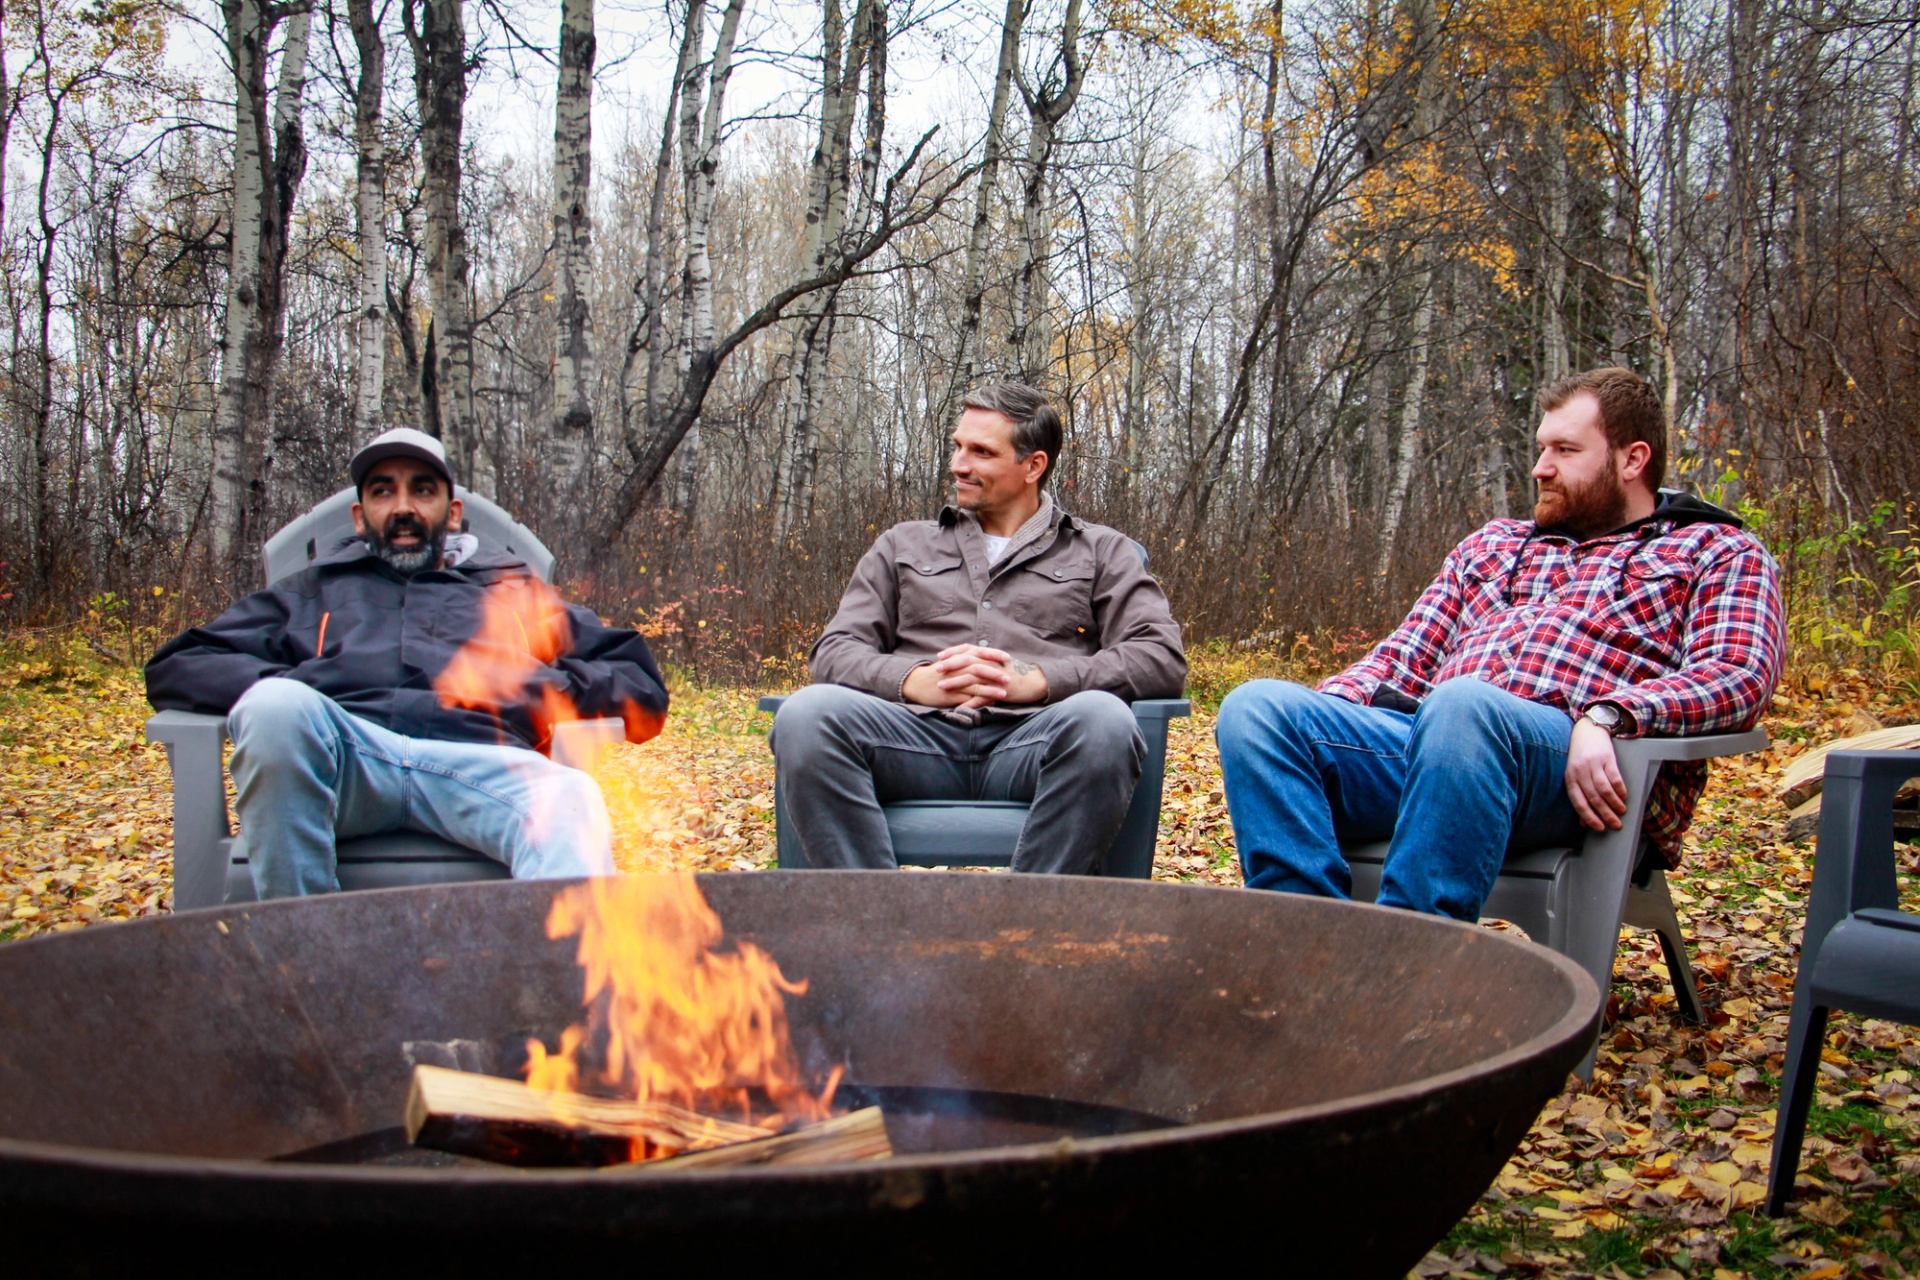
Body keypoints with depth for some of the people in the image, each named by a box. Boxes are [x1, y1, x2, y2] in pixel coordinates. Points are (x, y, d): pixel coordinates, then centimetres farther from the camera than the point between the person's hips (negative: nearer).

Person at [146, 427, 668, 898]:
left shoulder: (515, 591, 35)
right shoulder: (312, 591, 37)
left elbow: (642, 687, 24)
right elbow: (174, 668, 23)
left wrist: (536, 686, 5)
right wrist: (278, 691, 2)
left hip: (475, 757, 0)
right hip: (342, 753, 1)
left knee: (568, 799, -36)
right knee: (278, 706, -35)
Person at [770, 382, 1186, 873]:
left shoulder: (1100, 552, 22)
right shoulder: (903, 546, 28)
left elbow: (1162, 655, 6)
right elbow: (835, 652, 17)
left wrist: (1034, 680, -8)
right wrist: (914, 680, -6)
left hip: (1031, 743, -1)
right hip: (918, 734, 2)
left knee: (1102, 720, -37)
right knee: (807, 714, -30)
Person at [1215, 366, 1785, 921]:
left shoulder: (1716, 551, 18)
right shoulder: (1493, 544, 33)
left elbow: (1739, 676, 0)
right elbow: (1406, 657, 27)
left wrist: (1607, 718, -19)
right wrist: (1321, 710, 5)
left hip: (1583, 773, -5)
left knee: (1463, 706, -39)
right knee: (1256, 706, -20)